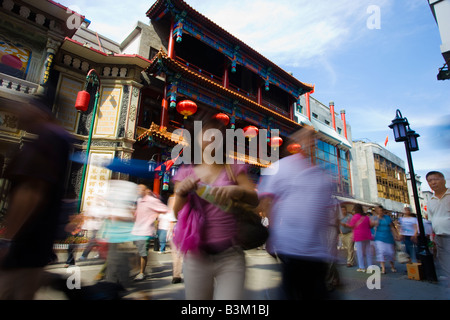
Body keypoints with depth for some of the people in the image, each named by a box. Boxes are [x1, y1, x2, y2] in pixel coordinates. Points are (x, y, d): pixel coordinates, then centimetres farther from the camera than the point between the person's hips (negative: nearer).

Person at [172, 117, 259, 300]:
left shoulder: (233, 169, 4)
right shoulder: (185, 172, 6)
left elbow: (256, 199, -4)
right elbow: (177, 214, 4)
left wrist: (237, 190, -24)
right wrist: (181, 193, -16)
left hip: (230, 255, -1)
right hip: (196, 257, 1)